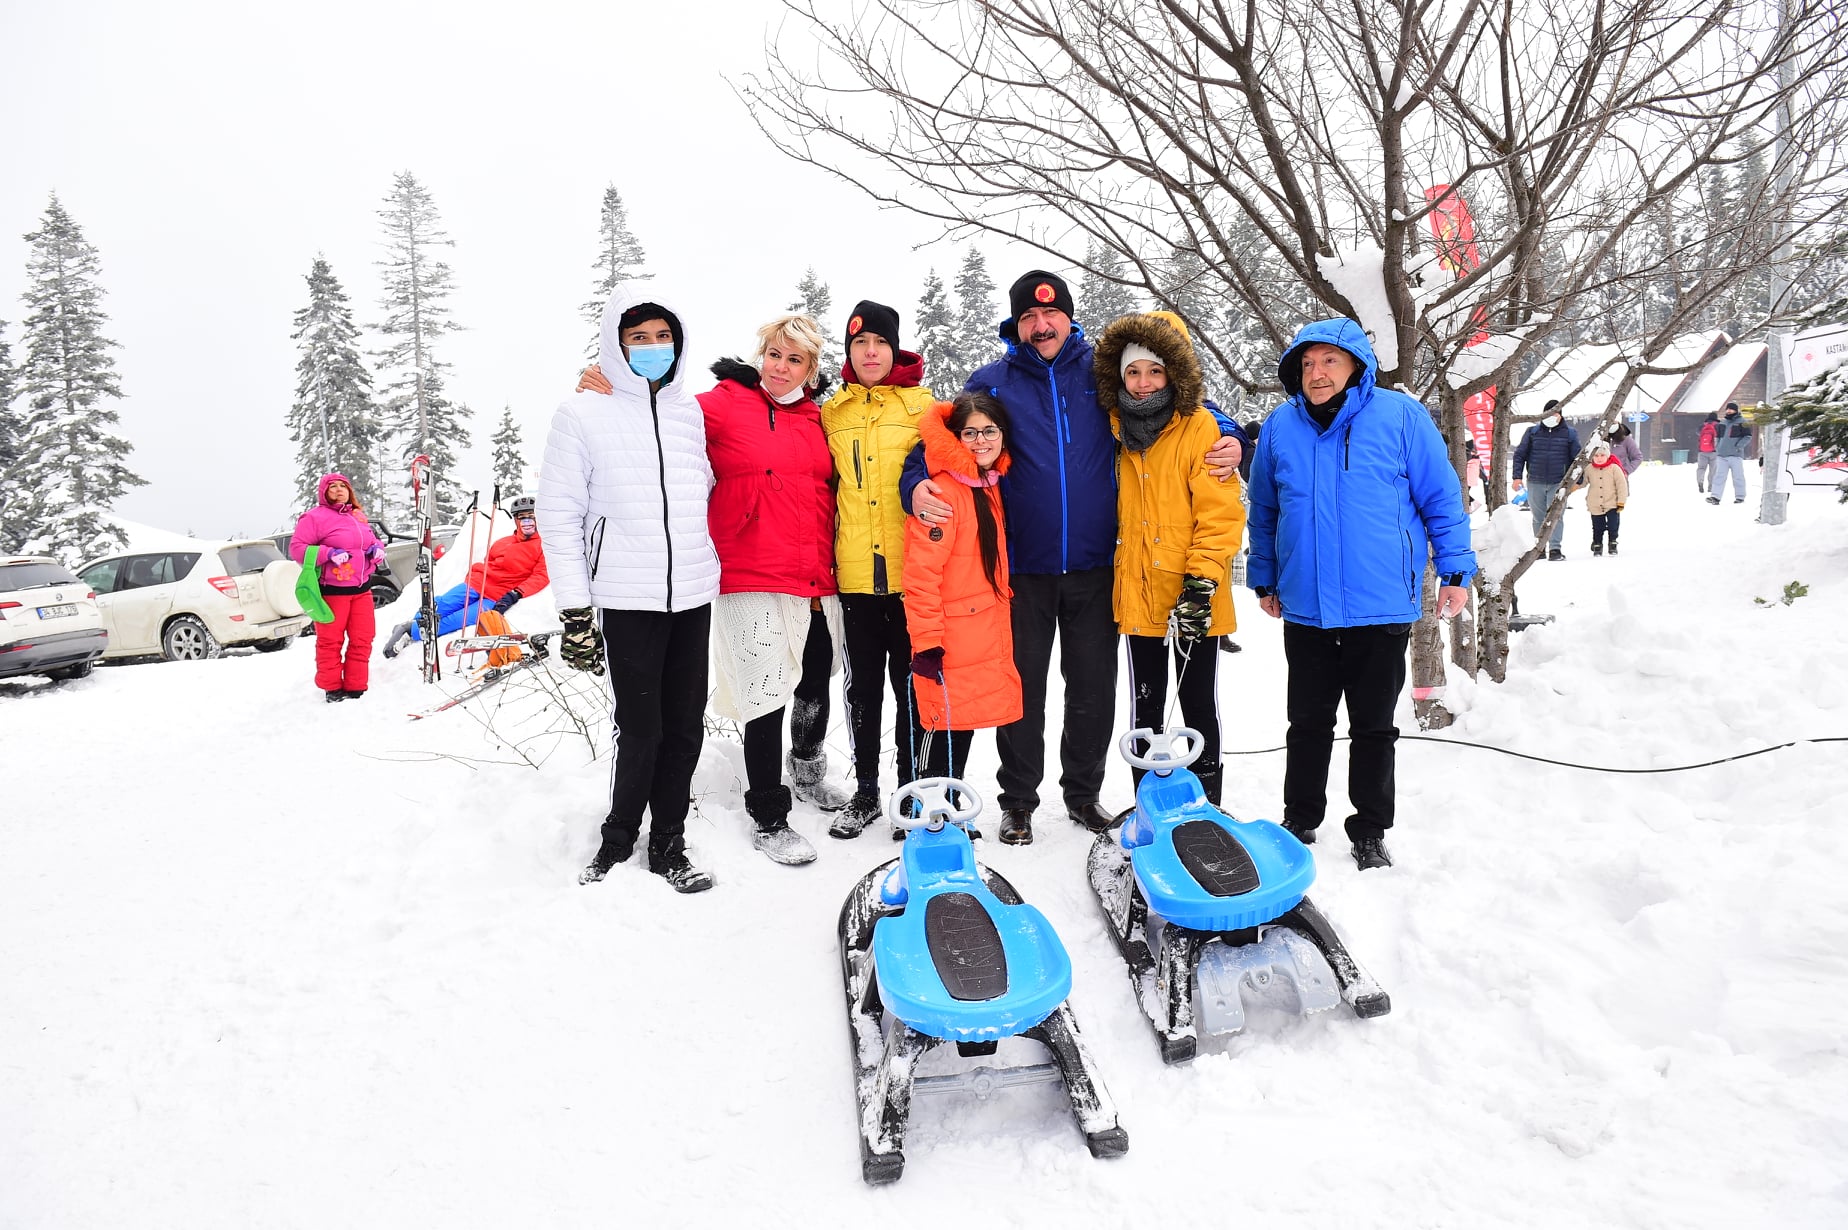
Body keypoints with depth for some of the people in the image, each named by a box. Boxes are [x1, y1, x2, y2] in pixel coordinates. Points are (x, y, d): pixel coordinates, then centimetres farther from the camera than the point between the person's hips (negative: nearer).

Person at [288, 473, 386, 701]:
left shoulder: (359, 516, 15)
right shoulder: (315, 517, -5)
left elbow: (372, 540, 25)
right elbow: (297, 547, -9)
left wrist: (377, 549, 1)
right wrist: (328, 554, -21)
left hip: (361, 589, 6)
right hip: (332, 591, -6)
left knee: (362, 639, 6)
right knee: (330, 641, 2)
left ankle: (356, 687, 16)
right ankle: (332, 688, 14)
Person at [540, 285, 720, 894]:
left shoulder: (693, 413, 10)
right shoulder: (582, 415, -2)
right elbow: (558, 514, -3)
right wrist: (574, 609, -7)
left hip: (692, 594, 4)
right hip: (626, 598, -4)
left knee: (685, 728, 7)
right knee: (641, 728, -4)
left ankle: (668, 845, 21)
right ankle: (618, 838, 17)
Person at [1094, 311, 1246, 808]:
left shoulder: (1200, 426, -8)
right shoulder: (1116, 430, 7)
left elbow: (1222, 514, -13)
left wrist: (1201, 585, -19)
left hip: (1190, 600, -4)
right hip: (1137, 595, 4)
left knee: (1199, 706, 7)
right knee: (1145, 708, 13)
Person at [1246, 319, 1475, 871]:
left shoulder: (1400, 416, -4)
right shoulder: (1280, 426, 4)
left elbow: (1441, 496, 0)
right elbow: (1264, 512, 15)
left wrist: (1455, 571, -2)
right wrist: (1264, 581, 17)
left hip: (1382, 608, -2)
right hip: (1305, 609, 2)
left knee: (1374, 728, 9)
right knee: (1308, 725, 13)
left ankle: (1369, 835, 23)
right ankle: (1299, 824, 28)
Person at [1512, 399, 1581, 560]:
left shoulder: (1569, 433, 4)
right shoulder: (1532, 432, 5)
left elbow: (1576, 458, 8)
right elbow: (1520, 454, 7)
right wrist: (1517, 476, -2)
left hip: (1558, 483, -1)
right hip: (1535, 483, 2)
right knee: (1538, 517, 9)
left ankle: (1555, 548, -6)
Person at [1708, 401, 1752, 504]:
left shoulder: (1741, 422, 0)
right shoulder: (1722, 422, 15)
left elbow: (1748, 436, -3)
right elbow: (1717, 435, 26)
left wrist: (1739, 446, -14)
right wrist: (1717, 447, 14)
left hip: (1735, 454, -4)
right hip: (1721, 454, 4)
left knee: (1738, 476, 1)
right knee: (1719, 476, 0)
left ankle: (1740, 497, 9)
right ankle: (1715, 496, -3)